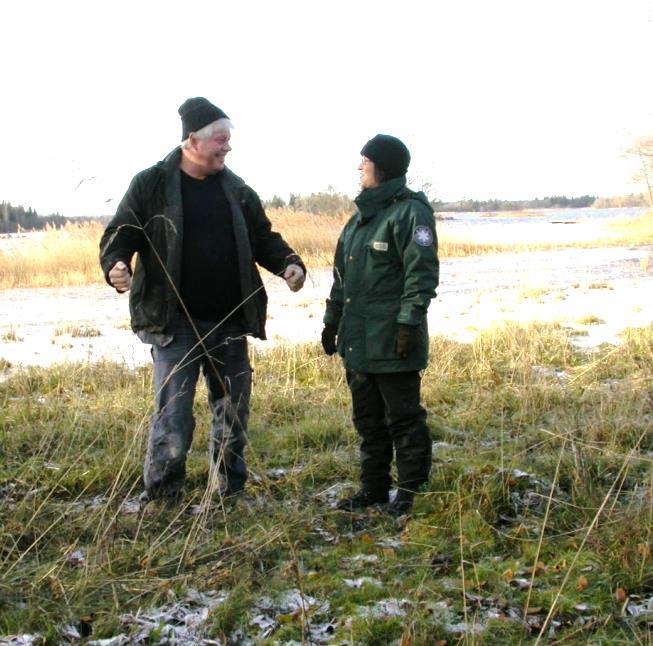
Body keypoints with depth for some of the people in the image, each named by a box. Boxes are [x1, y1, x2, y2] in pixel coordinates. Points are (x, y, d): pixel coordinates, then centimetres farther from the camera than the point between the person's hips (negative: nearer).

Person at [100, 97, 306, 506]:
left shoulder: (236, 189, 10)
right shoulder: (152, 185, -3)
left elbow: (264, 239, 16)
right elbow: (119, 235, -1)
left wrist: (288, 263, -4)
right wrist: (116, 265, -22)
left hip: (230, 324, 5)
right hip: (175, 325, -5)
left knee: (233, 412, 13)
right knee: (173, 416, -6)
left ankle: (233, 493, 28)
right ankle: (162, 499, 9)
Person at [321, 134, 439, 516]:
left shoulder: (410, 212, -11)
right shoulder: (362, 215, 17)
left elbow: (422, 273, -18)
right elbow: (343, 276, 21)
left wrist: (409, 323, -22)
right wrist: (332, 321, 20)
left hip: (392, 342, -9)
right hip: (357, 340, 9)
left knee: (403, 420, 0)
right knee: (368, 420, 15)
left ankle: (411, 494, 9)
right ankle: (373, 488, 25)